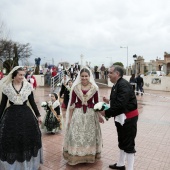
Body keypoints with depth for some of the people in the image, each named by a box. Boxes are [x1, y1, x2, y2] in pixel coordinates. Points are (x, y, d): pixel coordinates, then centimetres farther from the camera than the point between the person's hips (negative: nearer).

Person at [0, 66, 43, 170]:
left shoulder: (28, 86, -3)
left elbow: (32, 102, 4)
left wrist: (38, 115, 5)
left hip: (26, 114, 1)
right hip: (11, 115, -1)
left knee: (28, 137, 11)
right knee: (11, 139, 7)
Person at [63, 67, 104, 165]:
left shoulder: (94, 88, -3)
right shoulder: (75, 88, -4)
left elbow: (97, 103, 5)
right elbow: (72, 104, -1)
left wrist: (99, 116, 7)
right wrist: (69, 118, 0)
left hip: (91, 114, 1)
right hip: (78, 113, 0)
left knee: (90, 136, 12)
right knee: (76, 136, 5)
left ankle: (90, 156, 33)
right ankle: (75, 156, 26)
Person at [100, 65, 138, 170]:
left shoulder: (123, 85, -22)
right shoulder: (117, 85, 8)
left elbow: (120, 104, -30)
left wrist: (107, 113, -21)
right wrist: (109, 101, 1)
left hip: (128, 118, -10)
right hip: (121, 117, 10)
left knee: (128, 144, 3)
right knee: (122, 142, 22)